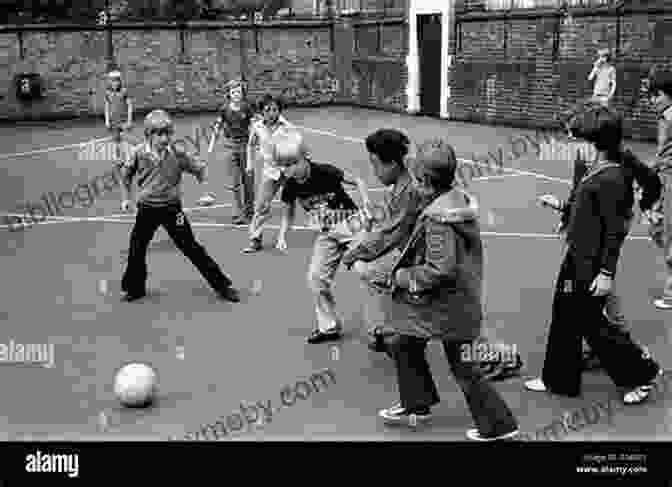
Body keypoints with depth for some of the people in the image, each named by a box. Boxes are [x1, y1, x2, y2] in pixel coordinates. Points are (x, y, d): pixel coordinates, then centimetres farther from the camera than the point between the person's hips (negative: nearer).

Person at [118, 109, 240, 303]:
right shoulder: (139, 153, -7)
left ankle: (222, 285, 6)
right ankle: (133, 288, 28)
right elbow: (126, 174, 10)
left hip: (172, 208, -2)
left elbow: (199, 169, 0)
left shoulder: (177, 154, -11)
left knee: (191, 247, -2)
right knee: (136, 249, 6)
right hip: (147, 209, 2)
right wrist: (126, 198, 8)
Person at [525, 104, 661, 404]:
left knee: (590, 323, 3)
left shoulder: (611, 179, -23)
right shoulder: (595, 169, 4)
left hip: (592, 265, -10)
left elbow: (615, 230, -22)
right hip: (577, 258, 10)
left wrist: (606, 273, -21)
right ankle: (558, 380, 30)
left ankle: (642, 372, 20)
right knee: (565, 317, 16)